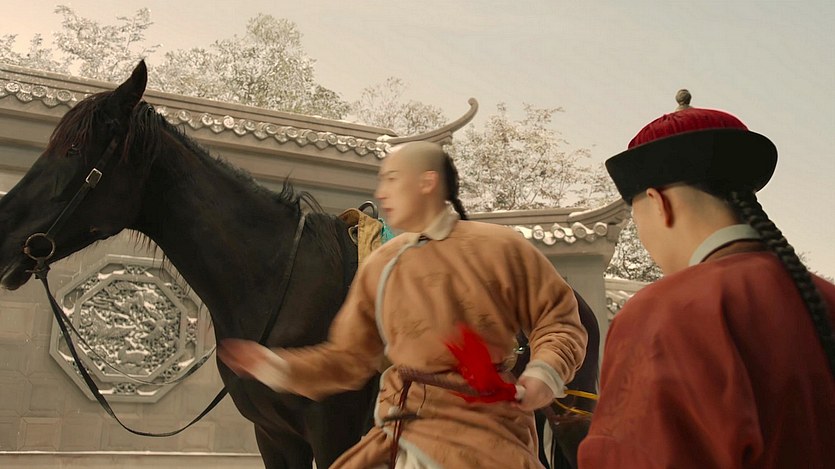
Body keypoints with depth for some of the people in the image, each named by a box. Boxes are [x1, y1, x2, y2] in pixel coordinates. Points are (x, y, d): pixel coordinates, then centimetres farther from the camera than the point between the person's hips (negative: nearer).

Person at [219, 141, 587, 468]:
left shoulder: (499, 247, 0)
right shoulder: (378, 266, 11)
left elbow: (559, 320, 4)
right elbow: (348, 359, 14)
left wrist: (544, 373, -15)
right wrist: (277, 368, 1)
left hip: (479, 435, -4)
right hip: (400, 438, 5)